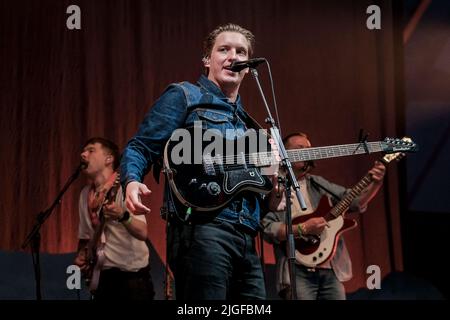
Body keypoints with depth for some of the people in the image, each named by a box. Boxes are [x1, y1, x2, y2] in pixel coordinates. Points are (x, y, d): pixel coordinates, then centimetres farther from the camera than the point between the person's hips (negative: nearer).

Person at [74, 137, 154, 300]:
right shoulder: (85, 194, 7)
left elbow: (142, 233, -22)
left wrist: (123, 216, -39)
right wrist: (81, 255, 0)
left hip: (132, 276, -6)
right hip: (102, 276, 6)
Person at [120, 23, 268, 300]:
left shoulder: (246, 122, 26)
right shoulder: (184, 96, 5)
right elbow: (140, 147, -2)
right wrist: (132, 181, -22)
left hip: (246, 237, 8)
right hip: (201, 228, -8)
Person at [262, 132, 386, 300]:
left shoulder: (318, 184, 17)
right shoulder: (272, 188, 0)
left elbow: (355, 201, 11)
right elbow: (268, 229, -12)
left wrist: (375, 183, -5)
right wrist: (303, 228, -18)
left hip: (332, 270, 6)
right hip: (298, 272, -5)